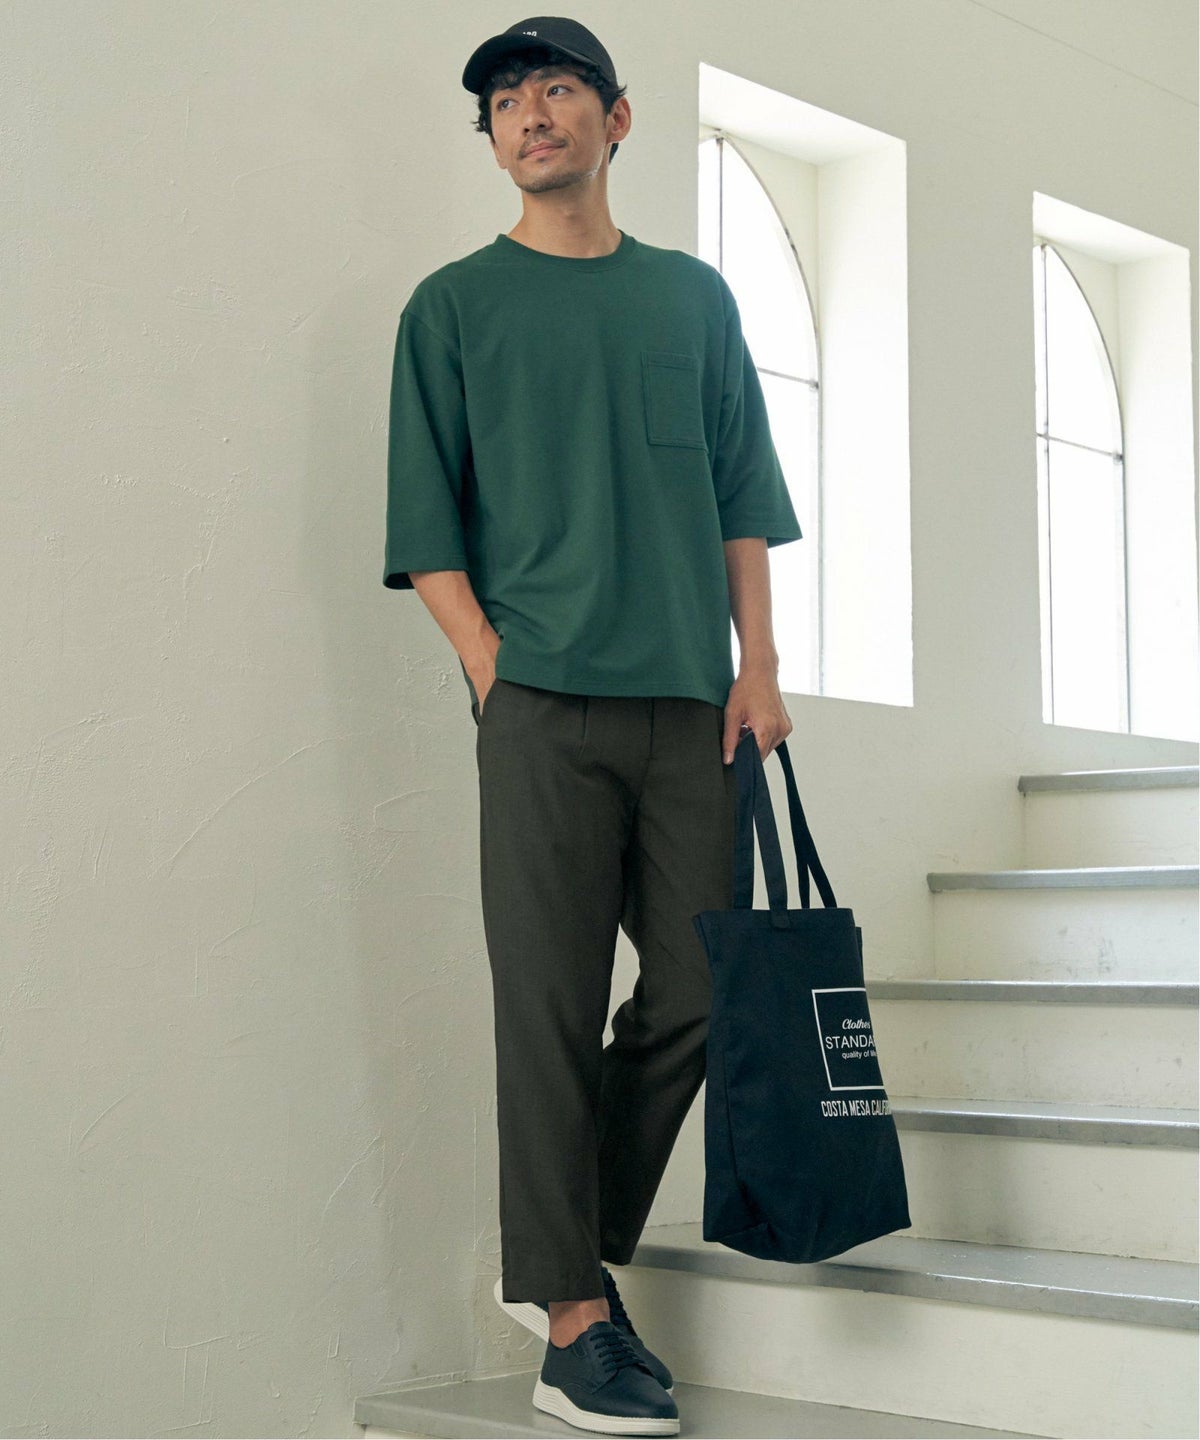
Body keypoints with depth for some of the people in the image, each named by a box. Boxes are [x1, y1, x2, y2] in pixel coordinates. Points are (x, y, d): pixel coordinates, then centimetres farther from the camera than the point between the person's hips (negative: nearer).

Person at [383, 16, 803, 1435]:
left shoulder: (692, 295, 17)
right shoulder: (455, 306, 8)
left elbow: (744, 491, 15)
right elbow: (425, 519, 4)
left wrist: (757, 664, 5)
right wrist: (492, 669, -7)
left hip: (691, 705, 4)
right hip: (544, 704, -3)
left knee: (692, 995, 2)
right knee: (552, 1005, -5)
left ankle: (571, 1258, 18)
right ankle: (570, 1316, 2)